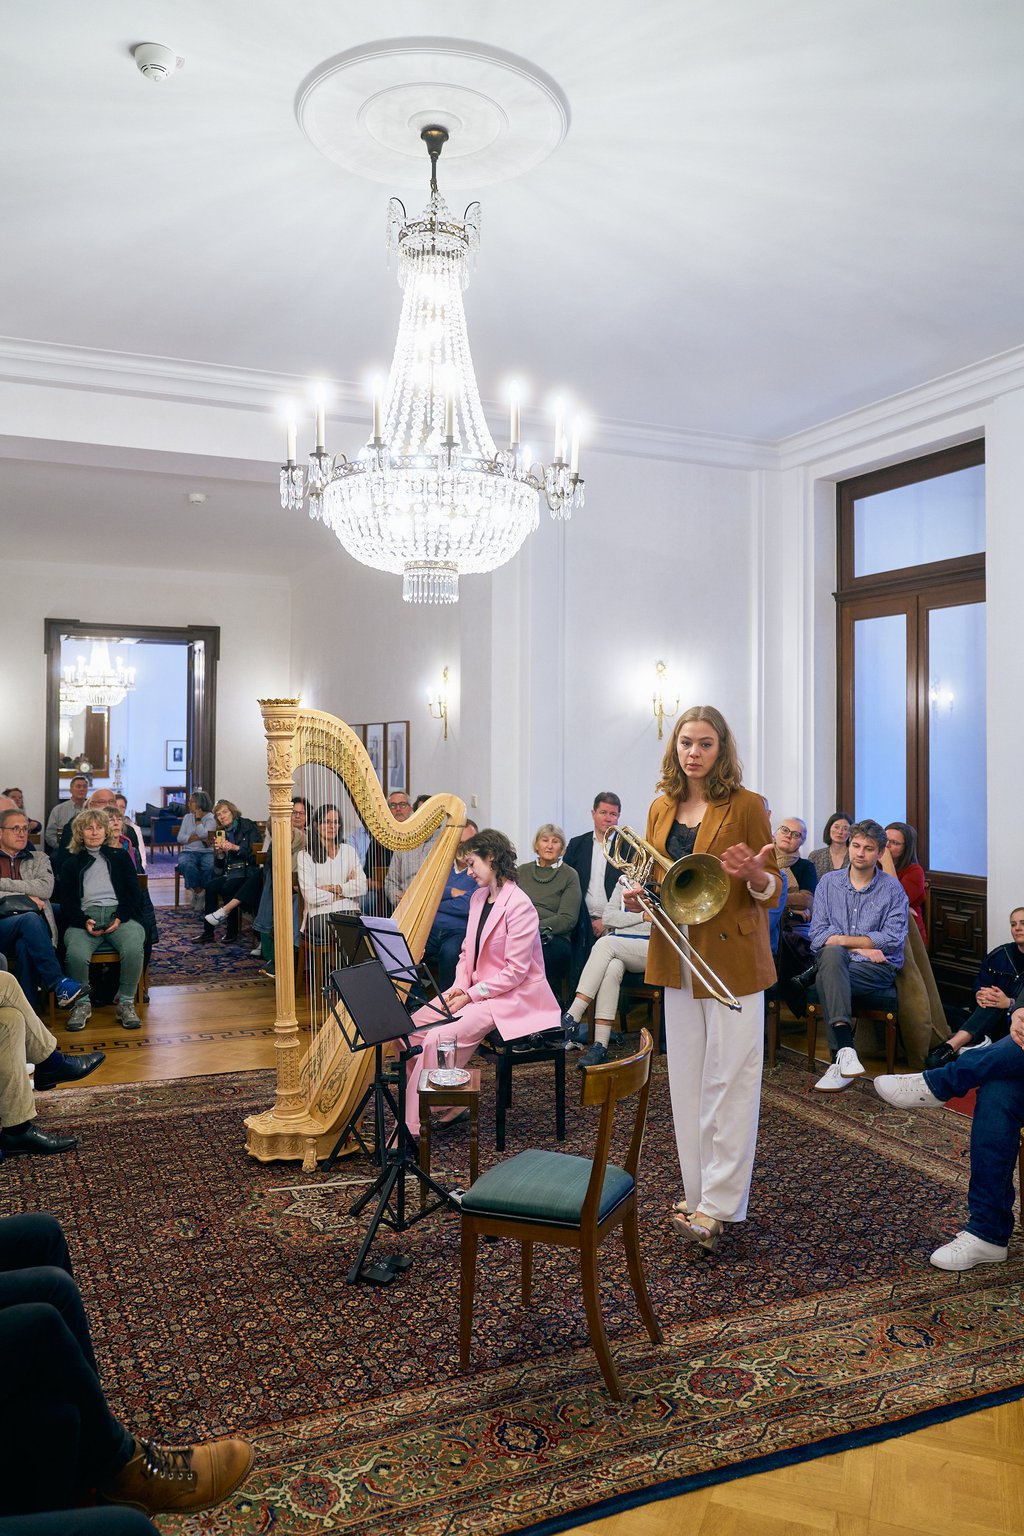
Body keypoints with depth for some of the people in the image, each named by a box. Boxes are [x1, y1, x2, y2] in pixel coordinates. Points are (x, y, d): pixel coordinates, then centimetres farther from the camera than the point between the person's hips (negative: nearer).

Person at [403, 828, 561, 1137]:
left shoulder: (519, 905, -18)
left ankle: (410, 1129, -14)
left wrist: (471, 995, -17)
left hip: (511, 997, -9)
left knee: (439, 1037, -24)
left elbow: (515, 971, -19)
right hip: (475, 990, 9)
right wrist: (460, 986, -5)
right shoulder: (478, 898, 10)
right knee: (412, 1025, -6)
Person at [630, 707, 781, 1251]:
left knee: (728, 1083, 0)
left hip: (733, 961, -5)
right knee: (686, 1081, 11)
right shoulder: (661, 809, 9)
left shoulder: (745, 805, -6)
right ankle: (698, 1192, 24)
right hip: (677, 961, 6)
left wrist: (754, 875, -26)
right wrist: (637, 897, -3)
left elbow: (771, 893, -5)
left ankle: (719, 1205, 9)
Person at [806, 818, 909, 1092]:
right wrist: (860, 946, -9)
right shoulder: (828, 882, 11)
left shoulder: (892, 889, 6)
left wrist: (841, 939, -7)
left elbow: (893, 938, -6)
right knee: (832, 954, -34)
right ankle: (846, 1051, -42)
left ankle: (840, 1062, -29)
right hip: (834, 962, 2)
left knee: (825, 980, -31)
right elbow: (818, 935, 3)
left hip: (877, 967, -2)